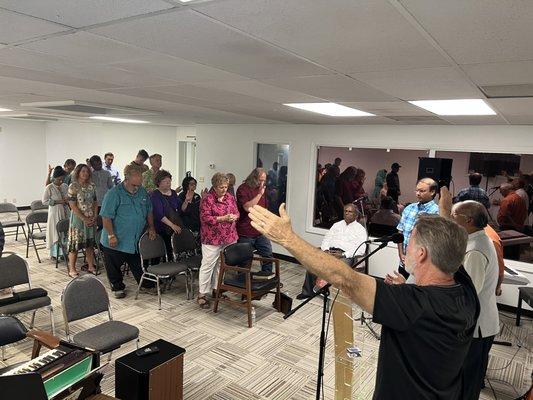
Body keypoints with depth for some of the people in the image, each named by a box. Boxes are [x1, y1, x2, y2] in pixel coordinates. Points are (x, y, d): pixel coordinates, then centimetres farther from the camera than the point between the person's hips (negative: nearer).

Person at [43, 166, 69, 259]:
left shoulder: (65, 186, 7)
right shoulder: (49, 188, -8)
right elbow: (44, 201, -10)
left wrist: (68, 200, -3)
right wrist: (57, 202, -18)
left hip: (65, 213, 5)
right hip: (55, 213, -5)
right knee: (56, 233, 0)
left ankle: (64, 252, 16)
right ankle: (55, 253, 12)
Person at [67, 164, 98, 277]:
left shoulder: (92, 186, 7)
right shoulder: (73, 186, -9)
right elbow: (72, 205, -13)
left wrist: (95, 217, -3)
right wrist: (84, 219, -16)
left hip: (91, 219, 5)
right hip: (78, 218, -5)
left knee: (90, 243, 11)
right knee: (75, 243, 1)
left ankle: (91, 266, 22)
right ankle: (72, 269, 11)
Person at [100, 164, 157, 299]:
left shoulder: (143, 192, 4)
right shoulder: (114, 193, -15)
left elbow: (149, 212, 17)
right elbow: (106, 217, -16)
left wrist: (151, 228, 10)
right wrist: (111, 235, -19)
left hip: (136, 241, 4)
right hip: (116, 241, -4)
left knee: (138, 266, 15)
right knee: (114, 267, 11)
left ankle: (146, 285, 29)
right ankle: (118, 287, 29)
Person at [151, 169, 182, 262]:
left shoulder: (173, 193, 12)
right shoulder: (155, 195, -7)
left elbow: (181, 209, 13)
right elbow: (159, 214, -16)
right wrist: (172, 225, -22)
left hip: (175, 229, 5)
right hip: (161, 230, -5)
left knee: (170, 252, 5)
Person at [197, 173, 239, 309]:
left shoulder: (230, 197, 10)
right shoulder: (207, 199, -10)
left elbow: (236, 212, 16)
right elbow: (205, 218, -15)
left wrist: (234, 217, -8)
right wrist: (223, 218, -20)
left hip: (229, 237, 6)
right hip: (212, 238, -6)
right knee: (208, 265, -2)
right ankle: (202, 294, 5)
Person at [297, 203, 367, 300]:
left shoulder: (360, 229, 9)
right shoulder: (337, 225, 25)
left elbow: (361, 249, -4)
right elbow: (326, 238, 20)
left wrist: (343, 254, -15)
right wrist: (325, 250, -3)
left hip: (345, 255, -4)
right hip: (330, 251, 4)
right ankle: (307, 291, -15)